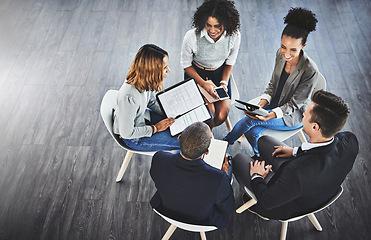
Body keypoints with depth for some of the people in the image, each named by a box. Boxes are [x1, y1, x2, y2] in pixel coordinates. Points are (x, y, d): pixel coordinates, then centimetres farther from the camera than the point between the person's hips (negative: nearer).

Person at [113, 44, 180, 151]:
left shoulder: (145, 81, -17)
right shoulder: (129, 97, -40)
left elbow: (152, 102, 5)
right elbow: (126, 133, -29)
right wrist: (155, 128, -18)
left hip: (143, 117, 8)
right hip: (134, 138, -7)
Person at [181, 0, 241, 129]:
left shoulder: (234, 36, -19)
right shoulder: (191, 36, -27)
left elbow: (230, 63, 0)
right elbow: (186, 64, -10)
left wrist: (224, 83, -14)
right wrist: (203, 83, -21)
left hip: (220, 73, 3)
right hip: (196, 74, -2)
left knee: (222, 115, -14)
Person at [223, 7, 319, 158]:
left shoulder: (310, 71, -29)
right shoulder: (281, 54, -10)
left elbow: (294, 103, -20)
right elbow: (273, 84, 3)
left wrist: (271, 115, -33)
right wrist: (262, 103, -14)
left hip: (294, 114, -5)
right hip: (275, 103, 5)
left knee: (250, 120, -20)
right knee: (252, 132, -18)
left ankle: (225, 143, 8)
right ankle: (260, 156, 13)